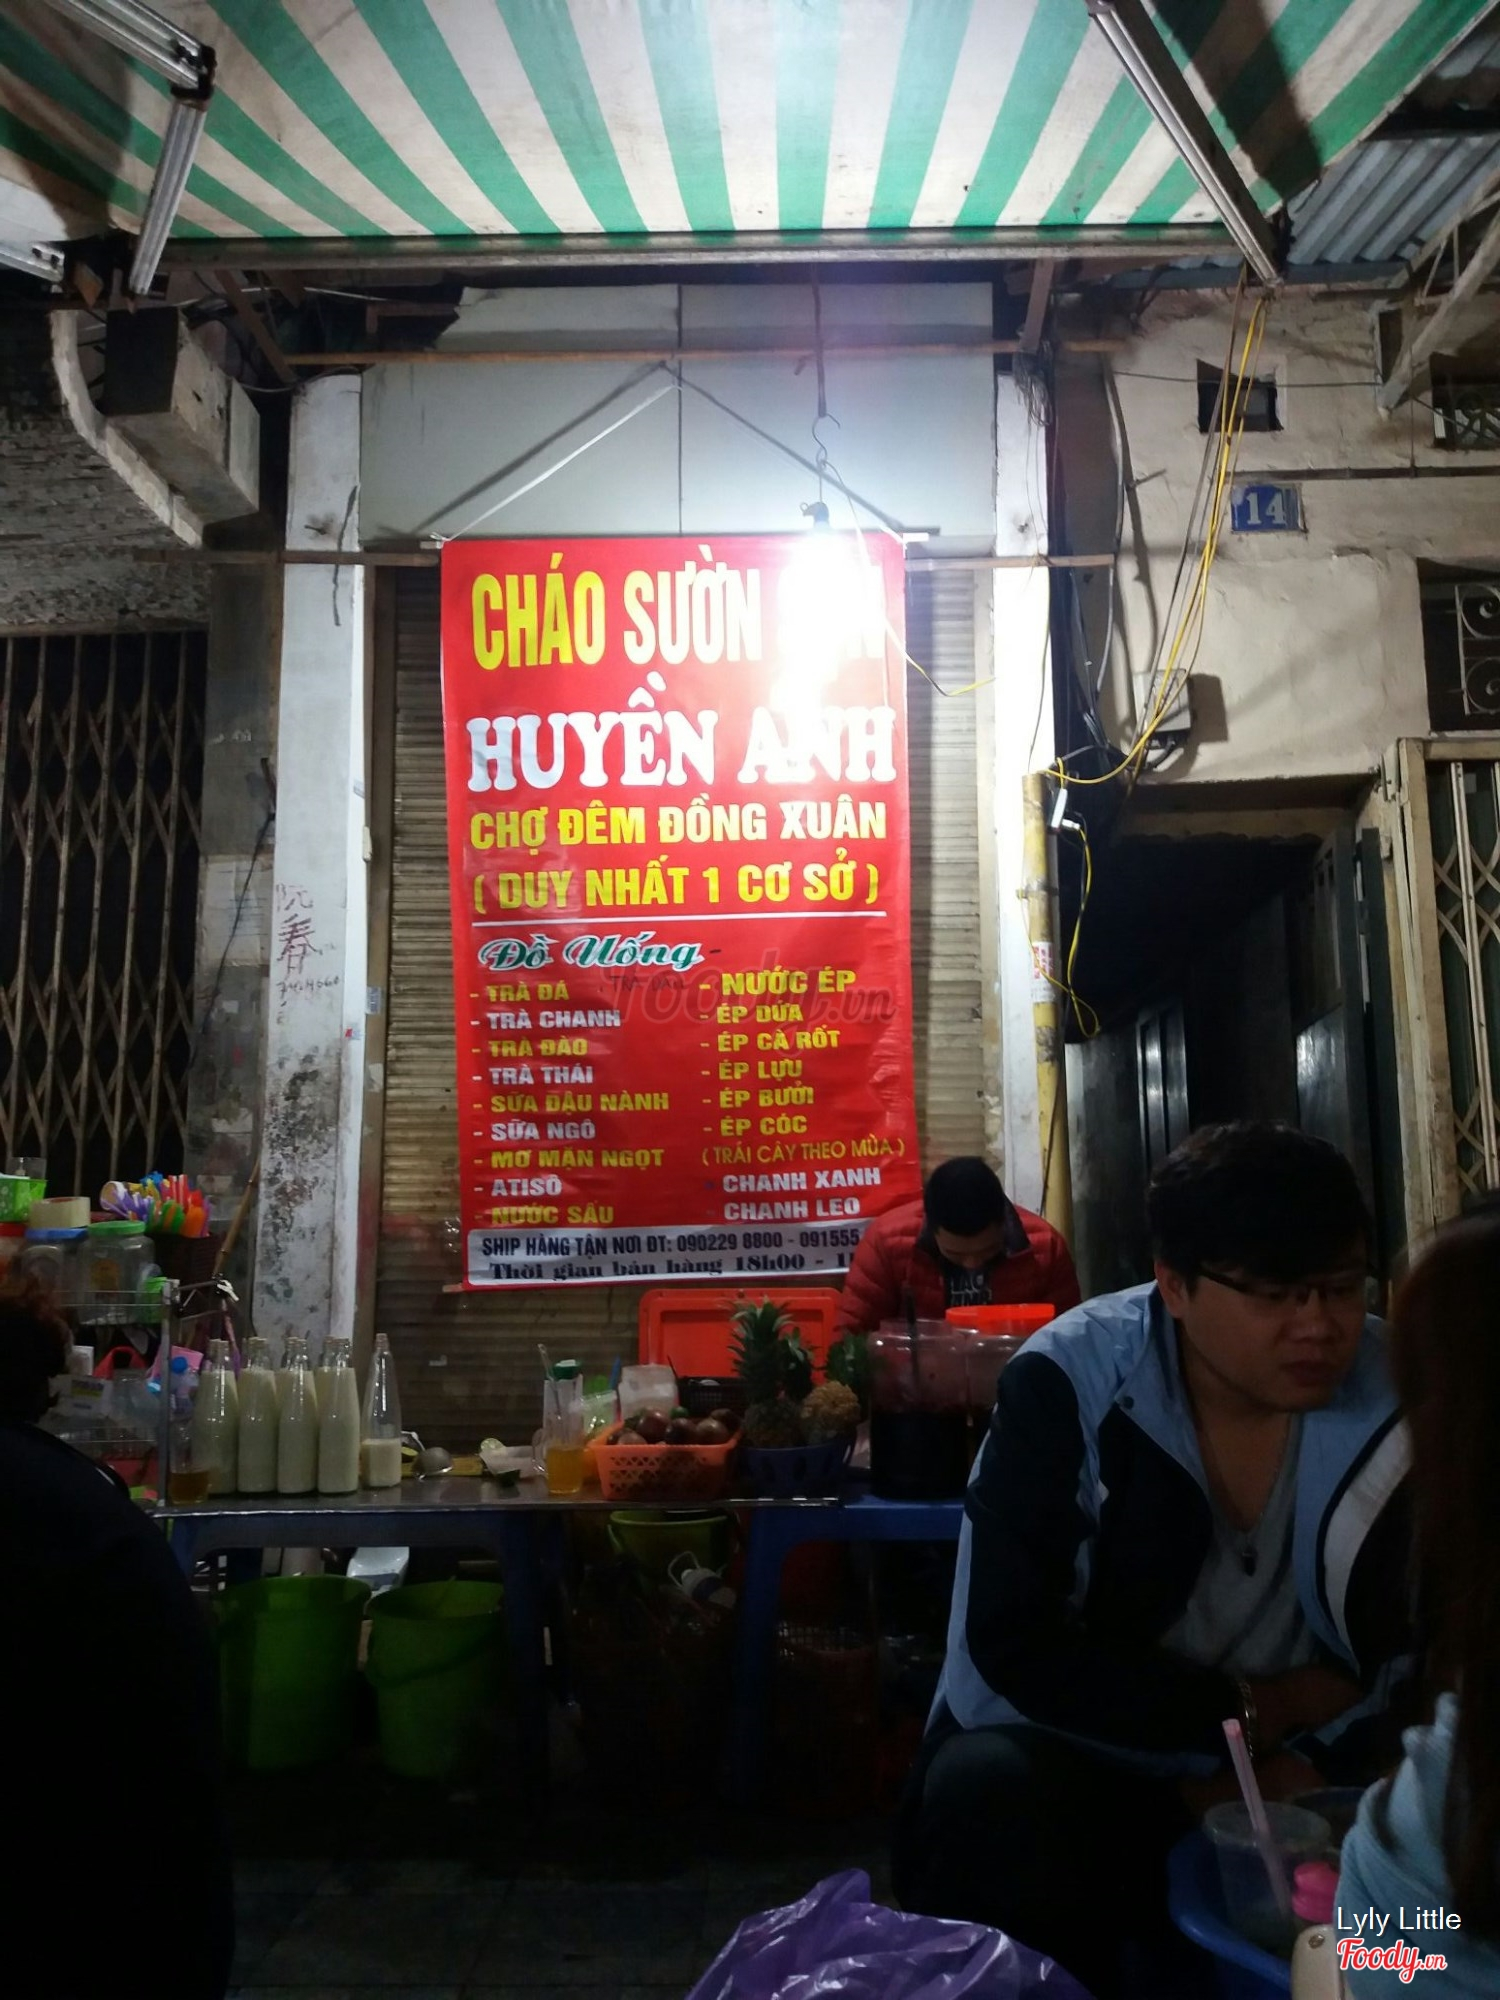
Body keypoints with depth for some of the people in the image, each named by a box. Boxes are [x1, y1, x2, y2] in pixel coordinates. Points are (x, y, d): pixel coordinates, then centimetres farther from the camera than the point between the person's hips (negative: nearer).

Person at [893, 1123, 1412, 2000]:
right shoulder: (1068, 1383, -17)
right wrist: (1250, 1710, -15)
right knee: (990, 1800, -32)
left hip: (1288, 1786, 3)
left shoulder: (1402, 1400, -7)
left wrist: (1311, 1765, -19)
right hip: (1069, 1765, -2)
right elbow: (1014, 1644, -18)